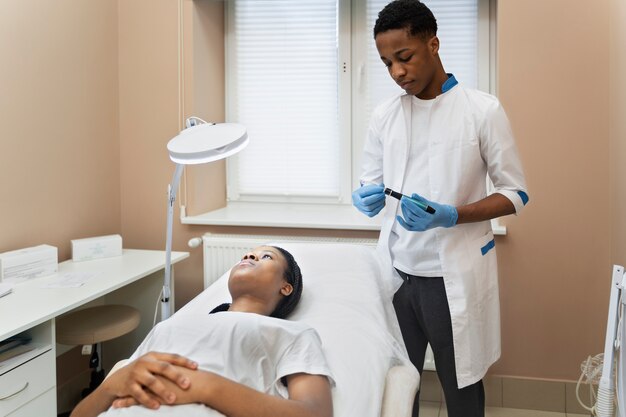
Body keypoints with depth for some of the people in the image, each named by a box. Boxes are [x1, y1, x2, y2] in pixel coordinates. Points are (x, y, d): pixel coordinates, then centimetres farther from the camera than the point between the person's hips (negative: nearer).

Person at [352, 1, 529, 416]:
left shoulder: (483, 109, -5)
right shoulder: (385, 115, 5)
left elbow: (516, 192, -3)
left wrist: (451, 216, -20)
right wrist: (368, 198, -13)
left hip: (456, 274, -3)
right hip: (397, 271, 3)